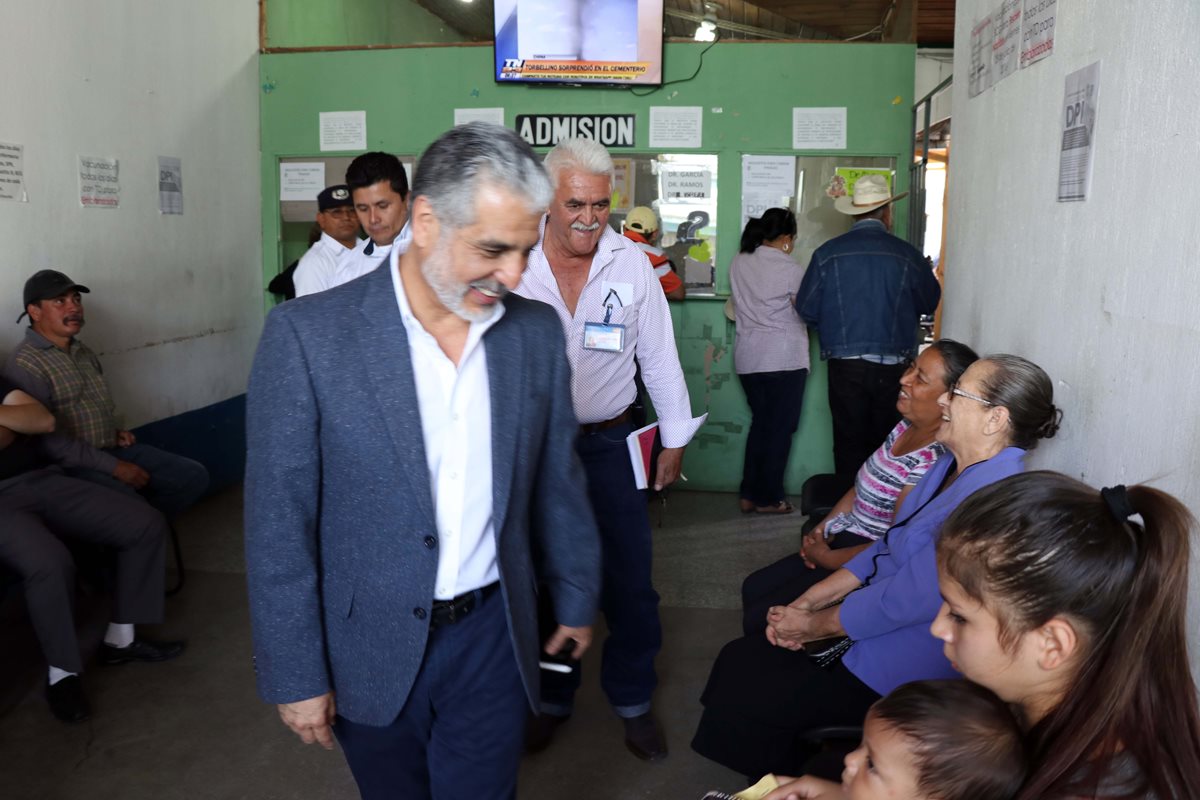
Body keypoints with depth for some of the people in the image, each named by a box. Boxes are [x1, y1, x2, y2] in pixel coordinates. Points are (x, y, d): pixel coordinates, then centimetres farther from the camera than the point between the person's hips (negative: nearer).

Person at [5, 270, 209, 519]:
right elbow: (47, 439, -19)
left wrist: (114, 432, 8)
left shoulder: (83, 352, 15)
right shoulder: (25, 364, -13)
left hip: (112, 449, 9)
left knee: (194, 475, -2)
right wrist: (114, 467, -19)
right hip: (71, 464, -8)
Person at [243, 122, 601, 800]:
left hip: (491, 641, 2)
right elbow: (278, 522, -11)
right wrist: (296, 676, -8)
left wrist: (578, 598, 14)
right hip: (370, 651, -1)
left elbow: (559, 483, 6)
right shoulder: (307, 334, -15)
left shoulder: (537, 331, -4)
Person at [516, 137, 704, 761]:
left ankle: (632, 699, 29)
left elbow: (659, 357, 3)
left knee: (630, 579, 6)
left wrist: (675, 439, 3)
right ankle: (552, 697, 35)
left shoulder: (632, 265, -3)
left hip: (610, 444, 1)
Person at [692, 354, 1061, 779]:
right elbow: (887, 547, 9)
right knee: (739, 659, 6)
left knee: (739, 700, -6)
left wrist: (813, 626, -11)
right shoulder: (951, 465, 4)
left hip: (902, 666, -9)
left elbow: (903, 601, -26)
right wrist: (806, 602, 2)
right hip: (874, 618, 9)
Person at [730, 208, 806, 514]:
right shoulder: (791, 270, -12)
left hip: (747, 358, 6)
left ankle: (749, 494, 17)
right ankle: (769, 498, 10)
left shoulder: (738, 262, 5)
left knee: (760, 422, 17)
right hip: (784, 359, -6)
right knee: (780, 428, 5)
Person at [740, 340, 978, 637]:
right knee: (752, 589, 15)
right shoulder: (906, 426, 0)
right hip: (843, 539, 9)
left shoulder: (933, 460, -27)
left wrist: (826, 558, -13)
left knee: (757, 620, -6)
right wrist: (822, 528, 0)